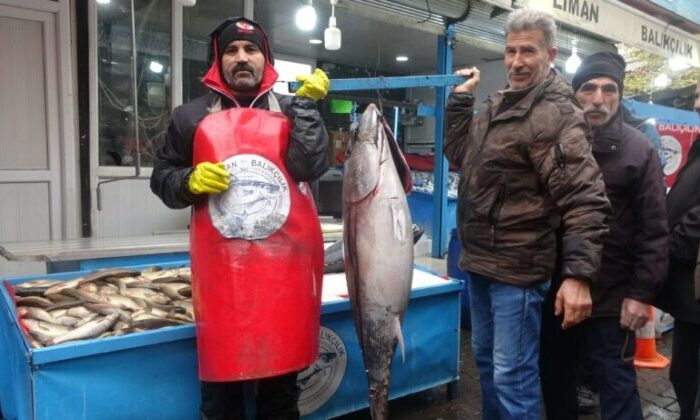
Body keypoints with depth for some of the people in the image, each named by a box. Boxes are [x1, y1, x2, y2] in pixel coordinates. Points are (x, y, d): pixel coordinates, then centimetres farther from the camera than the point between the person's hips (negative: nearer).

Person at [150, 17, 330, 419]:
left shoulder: (292, 111, 7)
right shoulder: (192, 116, 8)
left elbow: (310, 166, -9)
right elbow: (162, 178, 11)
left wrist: (306, 103, -8)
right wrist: (191, 181, -9)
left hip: (286, 265, 0)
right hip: (222, 268, 0)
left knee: (283, 373, 15)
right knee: (222, 376, 11)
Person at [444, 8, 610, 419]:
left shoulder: (556, 114, -15)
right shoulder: (497, 105, 11)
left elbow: (586, 199, -22)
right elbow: (459, 154, 19)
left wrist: (578, 274, -30)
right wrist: (460, 98, 9)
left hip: (517, 269, -8)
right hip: (479, 261, 8)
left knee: (513, 375, 0)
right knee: (486, 360, 21)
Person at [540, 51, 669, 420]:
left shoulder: (638, 150, -4)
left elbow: (653, 231, -7)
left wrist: (641, 293, -11)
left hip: (610, 295, -3)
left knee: (615, 382, 6)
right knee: (554, 374, 19)